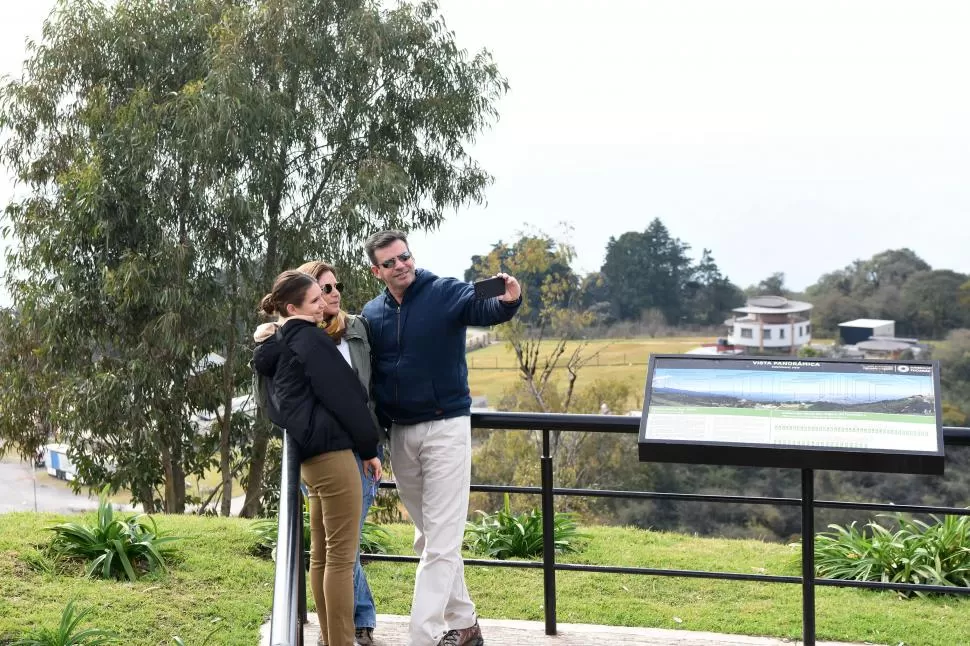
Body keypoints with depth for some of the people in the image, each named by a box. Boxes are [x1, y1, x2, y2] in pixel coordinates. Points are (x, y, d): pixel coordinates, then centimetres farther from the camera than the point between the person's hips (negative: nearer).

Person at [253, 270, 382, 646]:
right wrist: (369, 447, -4)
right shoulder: (310, 339, -10)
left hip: (309, 454, 10)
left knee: (322, 554, 13)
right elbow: (343, 397, -11)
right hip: (331, 451, -10)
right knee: (341, 555, -6)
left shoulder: (280, 346, 16)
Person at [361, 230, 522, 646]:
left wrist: (508, 301, -49)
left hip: (445, 427, -5)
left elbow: (484, 310, -26)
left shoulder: (446, 293, -8)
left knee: (441, 540, -6)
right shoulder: (372, 313, 6)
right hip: (399, 433, 6)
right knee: (429, 538, 14)